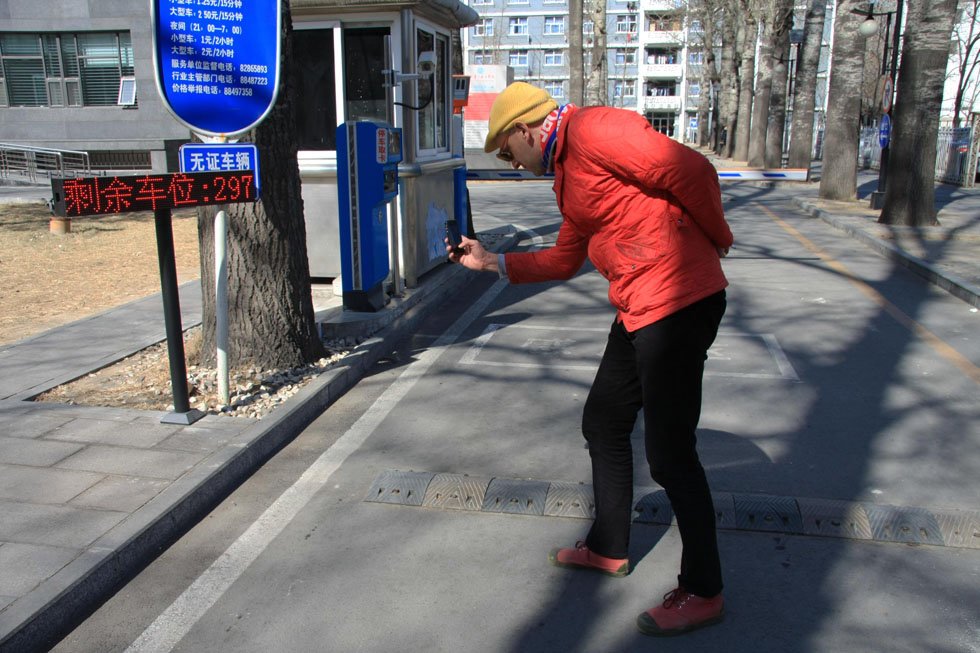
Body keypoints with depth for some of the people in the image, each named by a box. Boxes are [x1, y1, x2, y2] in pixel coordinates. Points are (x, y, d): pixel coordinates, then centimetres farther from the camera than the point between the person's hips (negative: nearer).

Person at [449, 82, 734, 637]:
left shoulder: (593, 129, -13)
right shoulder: (569, 173, 19)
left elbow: (692, 170, -19)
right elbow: (564, 260, 26)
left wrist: (715, 239, -5)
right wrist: (491, 262, 24)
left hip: (677, 303, -10)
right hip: (639, 310, 10)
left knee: (669, 454, -2)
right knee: (604, 424, 18)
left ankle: (703, 592, 16)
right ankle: (609, 549, 37)